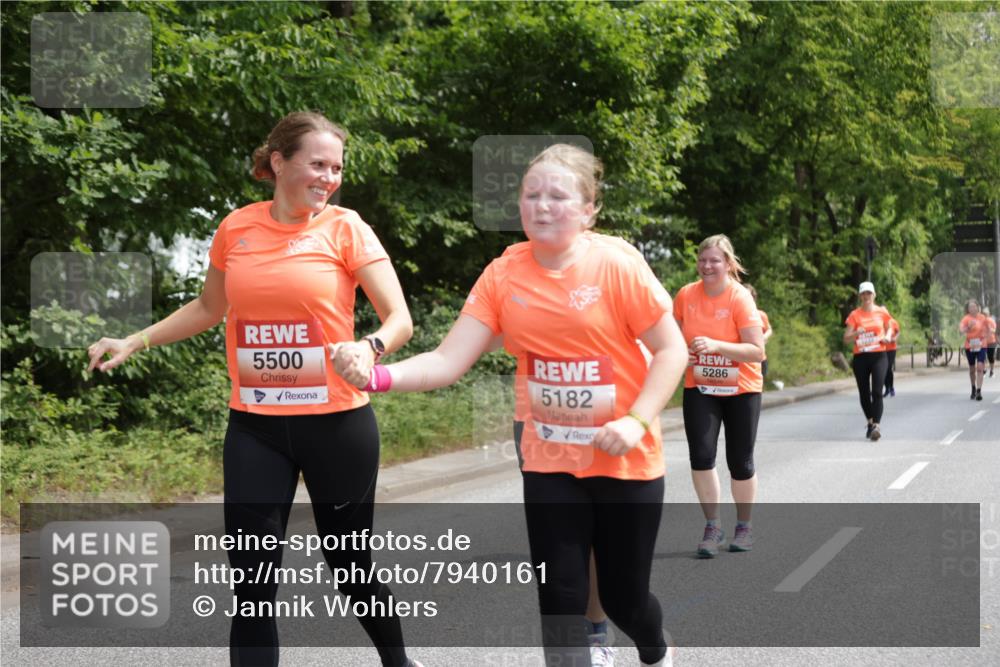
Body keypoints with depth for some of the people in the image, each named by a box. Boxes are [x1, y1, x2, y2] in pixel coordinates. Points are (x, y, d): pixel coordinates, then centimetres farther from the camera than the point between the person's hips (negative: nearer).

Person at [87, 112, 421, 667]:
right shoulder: (236, 228, 2)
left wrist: (370, 348, -30)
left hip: (336, 421, -2)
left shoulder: (345, 228, -6)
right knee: (252, 583, -1)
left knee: (349, 564, 12)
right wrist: (134, 342, 12)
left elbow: (400, 319, -8)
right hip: (254, 426, 2)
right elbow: (209, 308, 20)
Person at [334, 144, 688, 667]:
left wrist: (637, 421, -20)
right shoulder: (503, 275, -7)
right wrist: (379, 376, -28)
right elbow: (448, 361, -12)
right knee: (560, 594, 0)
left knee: (624, 596, 10)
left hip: (624, 458, -2)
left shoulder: (617, 263, -15)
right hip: (549, 457, 2)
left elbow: (671, 350, -8)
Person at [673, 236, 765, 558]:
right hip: (699, 388, 2)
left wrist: (716, 345, -31)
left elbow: (757, 351, -20)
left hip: (741, 390, -2)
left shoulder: (740, 298, -15)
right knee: (701, 456, -12)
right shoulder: (685, 295, -5)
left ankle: (744, 527, 26)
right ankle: (712, 527, 5)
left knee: (740, 462, 5)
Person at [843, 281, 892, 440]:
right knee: (864, 393, 8)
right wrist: (856, 333, -20)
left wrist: (887, 337, -1)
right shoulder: (855, 315, 2)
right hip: (861, 357, 1)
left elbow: (888, 329, 21)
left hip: (879, 356, -1)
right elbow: (846, 339, 1)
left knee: (877, 391, -15)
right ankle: (870, 422, 29)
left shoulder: (882, 312, 4)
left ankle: (876, 425, -19)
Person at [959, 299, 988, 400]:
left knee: (980, 368, -13)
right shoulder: (966, 318, -7)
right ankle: (973, 390, 30)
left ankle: (979, 392, -15)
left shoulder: (982, 318, -1)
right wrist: (968, 327, -43)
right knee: (972, 369, 12)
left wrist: (985, 338, 0)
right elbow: (961, 329, -25)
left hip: (981, 346, 0)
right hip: (969, 346, 0)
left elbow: (988, 329, 13)